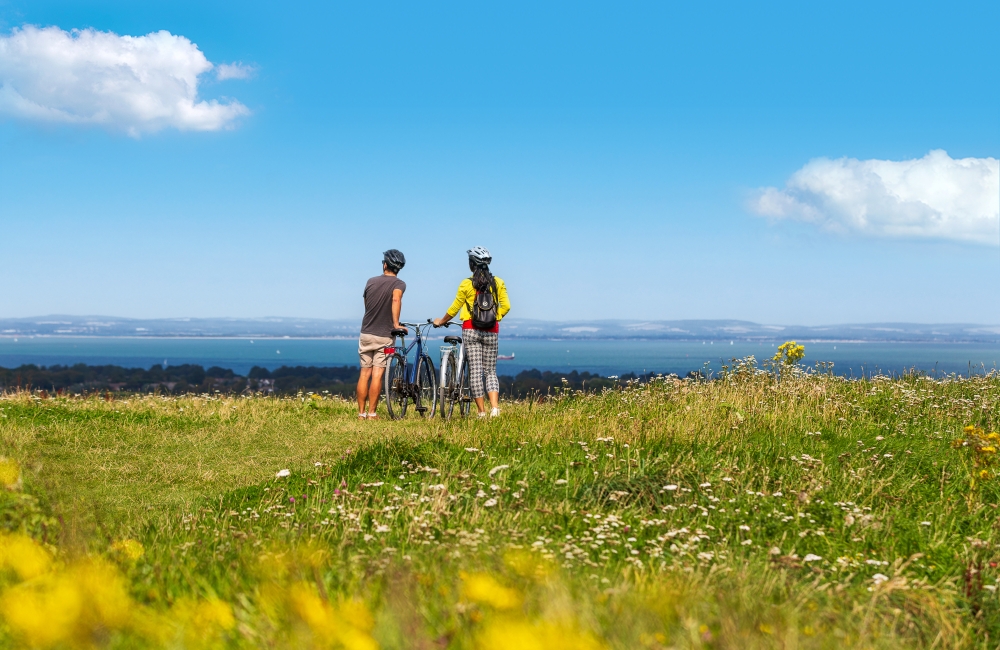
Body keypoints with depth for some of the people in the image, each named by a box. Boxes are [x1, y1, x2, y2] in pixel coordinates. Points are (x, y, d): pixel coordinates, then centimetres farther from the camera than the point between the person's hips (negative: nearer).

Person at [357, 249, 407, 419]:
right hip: (384, 335, -3)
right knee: (377, 375, -3)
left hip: (366, 334, 3)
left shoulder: (371, 282, 8)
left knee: (364, 373, 8)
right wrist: (396, 324, -26)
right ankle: (372, 413, -4)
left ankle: (361, 413, 8)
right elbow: (396, 299, -26)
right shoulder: (399, 284, -6)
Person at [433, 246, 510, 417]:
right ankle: (495, 408, -11)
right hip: (491, 331, 2)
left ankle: (482, 412, 0)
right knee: (490, 371, 9)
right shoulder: (498, 283, 2)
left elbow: (454, 309, 2)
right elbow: (506, 306, -2)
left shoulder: (466, 284, -3)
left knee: (475, 371, 2)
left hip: (471, 330, -2)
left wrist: (441, 321, 18)